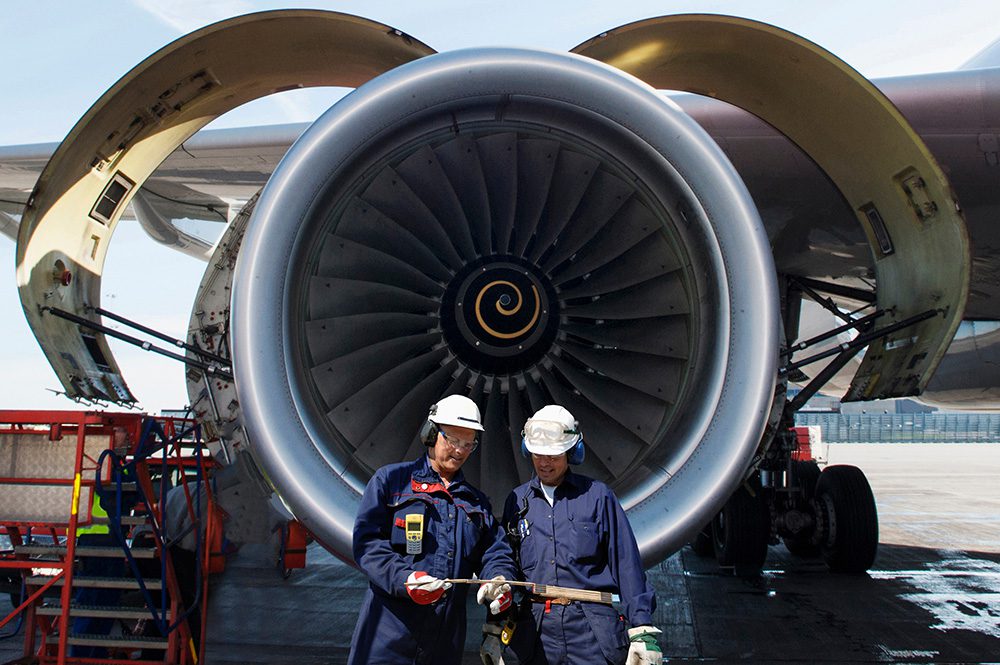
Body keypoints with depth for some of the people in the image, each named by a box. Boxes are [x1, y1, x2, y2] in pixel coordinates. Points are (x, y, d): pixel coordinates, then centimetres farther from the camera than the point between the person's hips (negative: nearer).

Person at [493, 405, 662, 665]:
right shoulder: (517, 500, 12)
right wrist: (493, 630, 11)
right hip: (536, 629, 2)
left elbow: (627, 565, 1)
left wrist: (642, 630, -5)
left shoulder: (597, 495, 4)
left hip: (592, 627, -2)